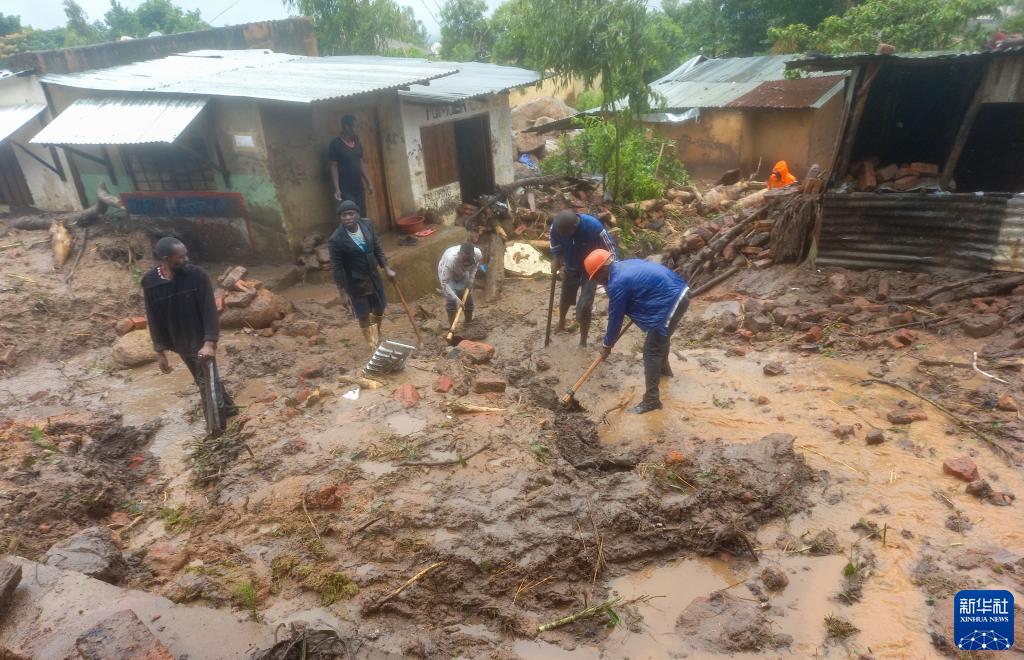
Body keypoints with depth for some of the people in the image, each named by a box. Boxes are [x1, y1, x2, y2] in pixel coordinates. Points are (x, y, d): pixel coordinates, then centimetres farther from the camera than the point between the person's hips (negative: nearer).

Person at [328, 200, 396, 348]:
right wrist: (343, 290, -15)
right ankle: (373, 345, 36)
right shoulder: (336, 240, -24)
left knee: (379, 309, 23)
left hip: (373, 277, 5)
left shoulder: (367, 225, -10)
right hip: (355, 283, -5)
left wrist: (386, 268, 4)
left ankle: (377, 335, 52)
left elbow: (377, 247, 3)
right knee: (363, 316, 13)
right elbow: (337, 267, -17)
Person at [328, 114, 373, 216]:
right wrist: (337, 188, -18)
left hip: (359, 187, 6)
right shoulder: (335, 144, -8)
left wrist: (368, 183, 15)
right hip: (346, 189, -6)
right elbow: (334, 167, -10)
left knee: (362, 216, 7)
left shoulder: (357, 142, 10)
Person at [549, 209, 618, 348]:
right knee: (566, 298, 22)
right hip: (570, 267, 4)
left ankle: (583, 342, 9)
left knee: (584, 306, -10)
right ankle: (561, 324, 53)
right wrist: (555, 259, -15)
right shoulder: (556, 225, -26)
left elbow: (610, 247, -21)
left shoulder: (593, 226, -36)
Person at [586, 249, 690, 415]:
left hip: (670, 302, -10)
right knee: (661, 336, 32)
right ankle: (663, 367, 56)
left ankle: (651, 399, -1)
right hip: (681, 292, 10)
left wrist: (607, 345, 6)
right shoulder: (626, 264, 13)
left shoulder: (617, 283, -16)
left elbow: (615, 318, -8)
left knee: (651, 351, -4)